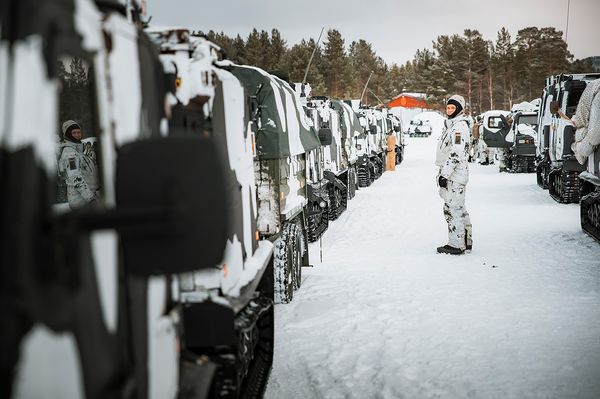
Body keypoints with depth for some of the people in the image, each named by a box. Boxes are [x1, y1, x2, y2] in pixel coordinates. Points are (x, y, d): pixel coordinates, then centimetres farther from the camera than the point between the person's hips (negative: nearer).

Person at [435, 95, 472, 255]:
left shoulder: (459, 126, -14)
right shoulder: (452, 124, 18)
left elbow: (456, 153, -22)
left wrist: (444, 174, -23)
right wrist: (444, 173, 24)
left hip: (455, 175, -11)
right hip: (453, 174, 11)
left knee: (452, 209, -8)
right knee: (459, 208, 15)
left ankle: (456, 245, -5)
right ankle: (466, 241, 23)